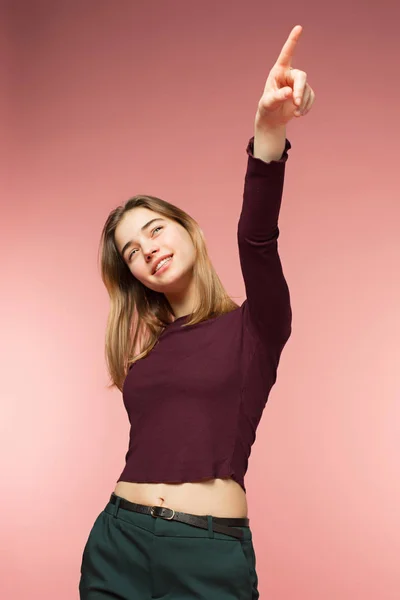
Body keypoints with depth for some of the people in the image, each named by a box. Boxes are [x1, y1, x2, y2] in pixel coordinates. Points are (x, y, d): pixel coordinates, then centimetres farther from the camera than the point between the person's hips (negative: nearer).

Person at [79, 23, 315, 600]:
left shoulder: (254, 325, 0)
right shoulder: (142, 340, 13)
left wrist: (270, 132, -34)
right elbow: (153, 437, 13)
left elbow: (257, 239, -18)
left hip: (210, 554, -4)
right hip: (118, 540, 4)